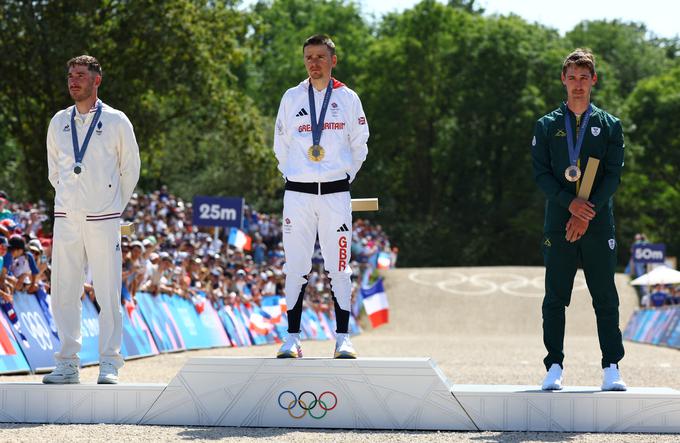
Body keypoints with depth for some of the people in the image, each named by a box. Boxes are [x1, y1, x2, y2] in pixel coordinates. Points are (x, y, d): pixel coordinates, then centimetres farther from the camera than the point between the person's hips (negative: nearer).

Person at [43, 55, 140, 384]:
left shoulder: (116, 122, 0)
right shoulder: (59, 122, 9)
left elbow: (130, 169, 8)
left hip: (103, 220, -3)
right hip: (66, 218, 3)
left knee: (108, 292, -4)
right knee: (63, 292, 3)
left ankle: (109, 365, 0)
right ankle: (67, 364, 10)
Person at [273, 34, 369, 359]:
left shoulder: (347, 98, 5)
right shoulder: (292, 98, 7)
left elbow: (359, 144, 11)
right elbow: (280, 144, 14)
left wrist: (346, 175, 6)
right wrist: (291, 175, 9)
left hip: (336, 194, -1)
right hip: (297, 194, 1)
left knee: (339, 268, -1)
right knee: (295, 267, 0)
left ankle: (342, 338, 3)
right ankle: (292, 338, 4)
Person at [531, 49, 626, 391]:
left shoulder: (609, 125, 9)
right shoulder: (547, 126, 9)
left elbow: (613, 175, 1)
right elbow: (541, 173, 2)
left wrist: (589, 212, -11)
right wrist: (570, 202, -13)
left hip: (598, 224, 0)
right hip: (558, 223, 0)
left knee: (606, 299, 0)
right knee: (555, 298, 0)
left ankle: (612, 369, 2)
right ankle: (554, 368, 3)